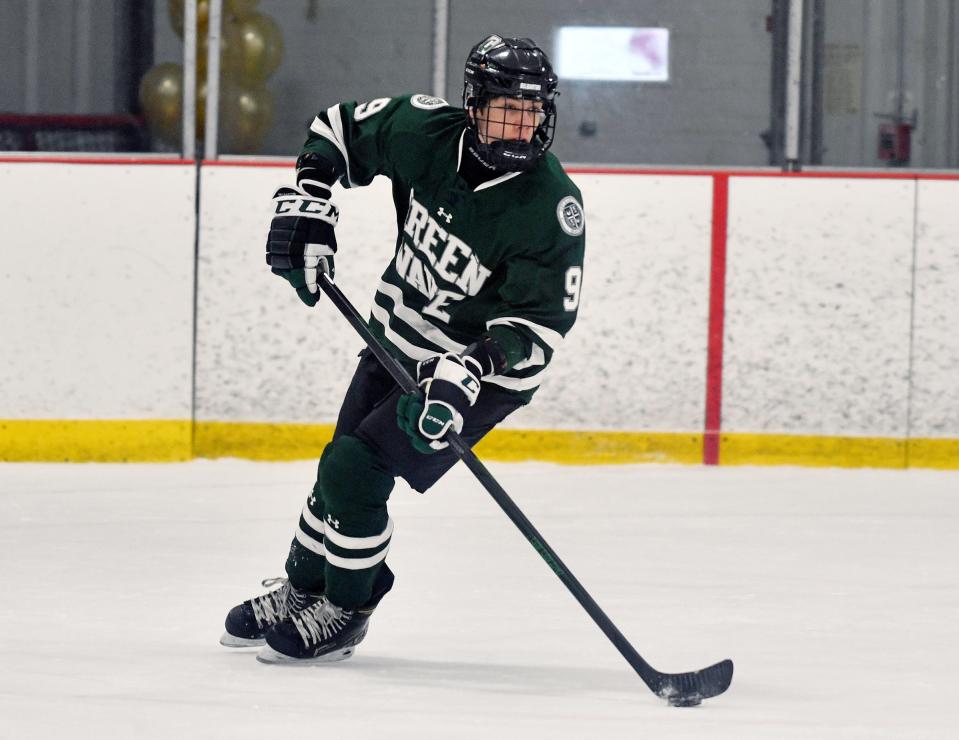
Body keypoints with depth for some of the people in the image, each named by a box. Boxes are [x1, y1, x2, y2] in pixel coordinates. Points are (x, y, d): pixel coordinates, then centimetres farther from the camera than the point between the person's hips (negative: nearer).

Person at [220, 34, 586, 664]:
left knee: (356, 470, -14)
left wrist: (465, 375, -37)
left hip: (486, 366, -6)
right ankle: (301, 590, 38)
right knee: (342, 464, 14)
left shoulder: (552, 207, -29)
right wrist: (306, 206, -10)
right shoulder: (426, 132, -17)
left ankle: (344, 611, 7)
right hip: (400, 338, 6)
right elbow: (340, 128, 2)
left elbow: (541, 322, -26)